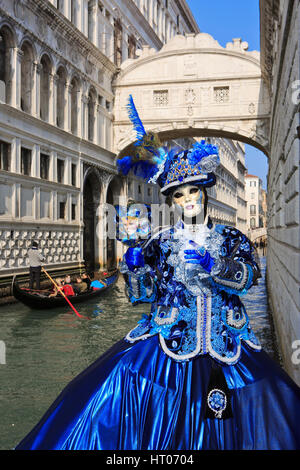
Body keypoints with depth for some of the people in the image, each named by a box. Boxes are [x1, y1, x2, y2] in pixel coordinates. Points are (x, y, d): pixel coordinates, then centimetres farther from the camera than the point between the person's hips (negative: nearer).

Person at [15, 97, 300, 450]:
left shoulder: (231, 239, 8)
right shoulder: (159, 241, 6)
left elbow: (245, 278, -9)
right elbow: (140, 295, 0)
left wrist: (208, 263, -22)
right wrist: (134, 255, -13)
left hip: (224, 348, 1)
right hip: (168, 342, -1)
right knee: (121, 381, -20)